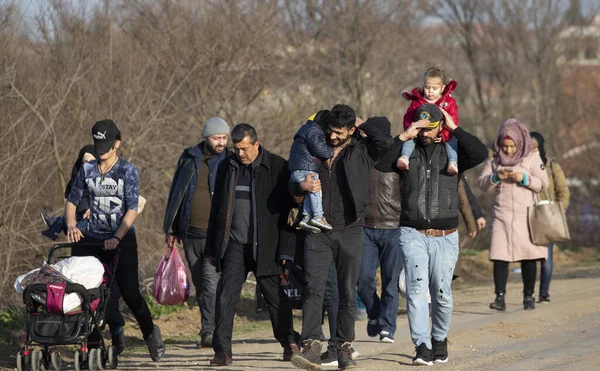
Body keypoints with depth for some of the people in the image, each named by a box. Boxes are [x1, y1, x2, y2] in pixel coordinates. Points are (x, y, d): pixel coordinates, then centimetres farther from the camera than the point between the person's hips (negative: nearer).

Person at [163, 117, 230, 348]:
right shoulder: (189, 158, 8)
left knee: (212, 283, -16)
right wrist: (170, 229, 13)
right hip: (191, 234, 4)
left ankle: (209, 332, -19)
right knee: (200, 285, 11)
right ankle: (208, 331, 21)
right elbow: (175, 195, 14)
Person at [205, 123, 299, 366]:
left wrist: (286, 250, -10)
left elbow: (287, 211, -5)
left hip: (265, 246, -3)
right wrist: (211, 248, 13)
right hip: (234, 244, 3)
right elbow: (216, 208, 16)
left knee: (276, 297, 7)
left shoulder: (278, 168, -3)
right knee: (226, 296, -9)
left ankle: (289, 343, 27)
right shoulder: (226, 168, 10)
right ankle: (222, 351, -8)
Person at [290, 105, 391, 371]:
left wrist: (361, 124, -5)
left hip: (349, 232, -1)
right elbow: (293, 189, 17)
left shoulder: (363, 151, 1)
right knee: (313, 289, -11)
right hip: (318, 232, 2)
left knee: (348, 293, 4)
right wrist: (302, 186, -7)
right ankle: (312, 348, -19)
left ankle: (344, 349, 12)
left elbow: (384, 141, -22)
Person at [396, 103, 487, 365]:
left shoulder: (452, 152, 6)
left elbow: (480, 154, -12)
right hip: (413, 233, 0)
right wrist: (403, 137, -8)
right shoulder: (408, 152, 8)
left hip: (445, 236, 0)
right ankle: (422, 346, -18)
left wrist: (454, 129, -8)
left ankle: (439, 339, 25)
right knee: (416, 288, -14)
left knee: (441, 293, 3)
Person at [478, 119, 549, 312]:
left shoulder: (532, 159, 5)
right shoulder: (495, 161, 10)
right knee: (499, 257, -8)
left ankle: (529, 296, 9)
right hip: (502, 215, 1)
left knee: (528, 257, 0)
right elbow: (482, 183, 4)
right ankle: (500, 297, -9)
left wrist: (524, 178, -15)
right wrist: (496, 177, -14)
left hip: (526, 215, -1)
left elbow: (543, 183, 0)